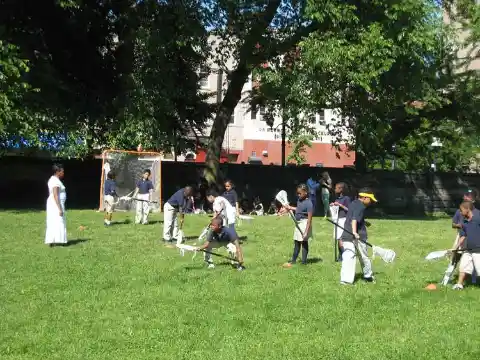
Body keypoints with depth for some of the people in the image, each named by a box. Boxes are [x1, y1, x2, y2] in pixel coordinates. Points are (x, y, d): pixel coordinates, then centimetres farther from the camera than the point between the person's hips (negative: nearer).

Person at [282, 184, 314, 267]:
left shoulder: (308, 203, -21)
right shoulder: (299, 200, 5)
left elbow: (309, 219, -23)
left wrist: (306, 231, -25)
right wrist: (291, 208, 22)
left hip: (304, 223, -9)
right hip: (298, 223, 9)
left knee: (304, 242, 1)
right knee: (296, 243, 16)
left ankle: (304, 262, 11)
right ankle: (293, 261, 26)